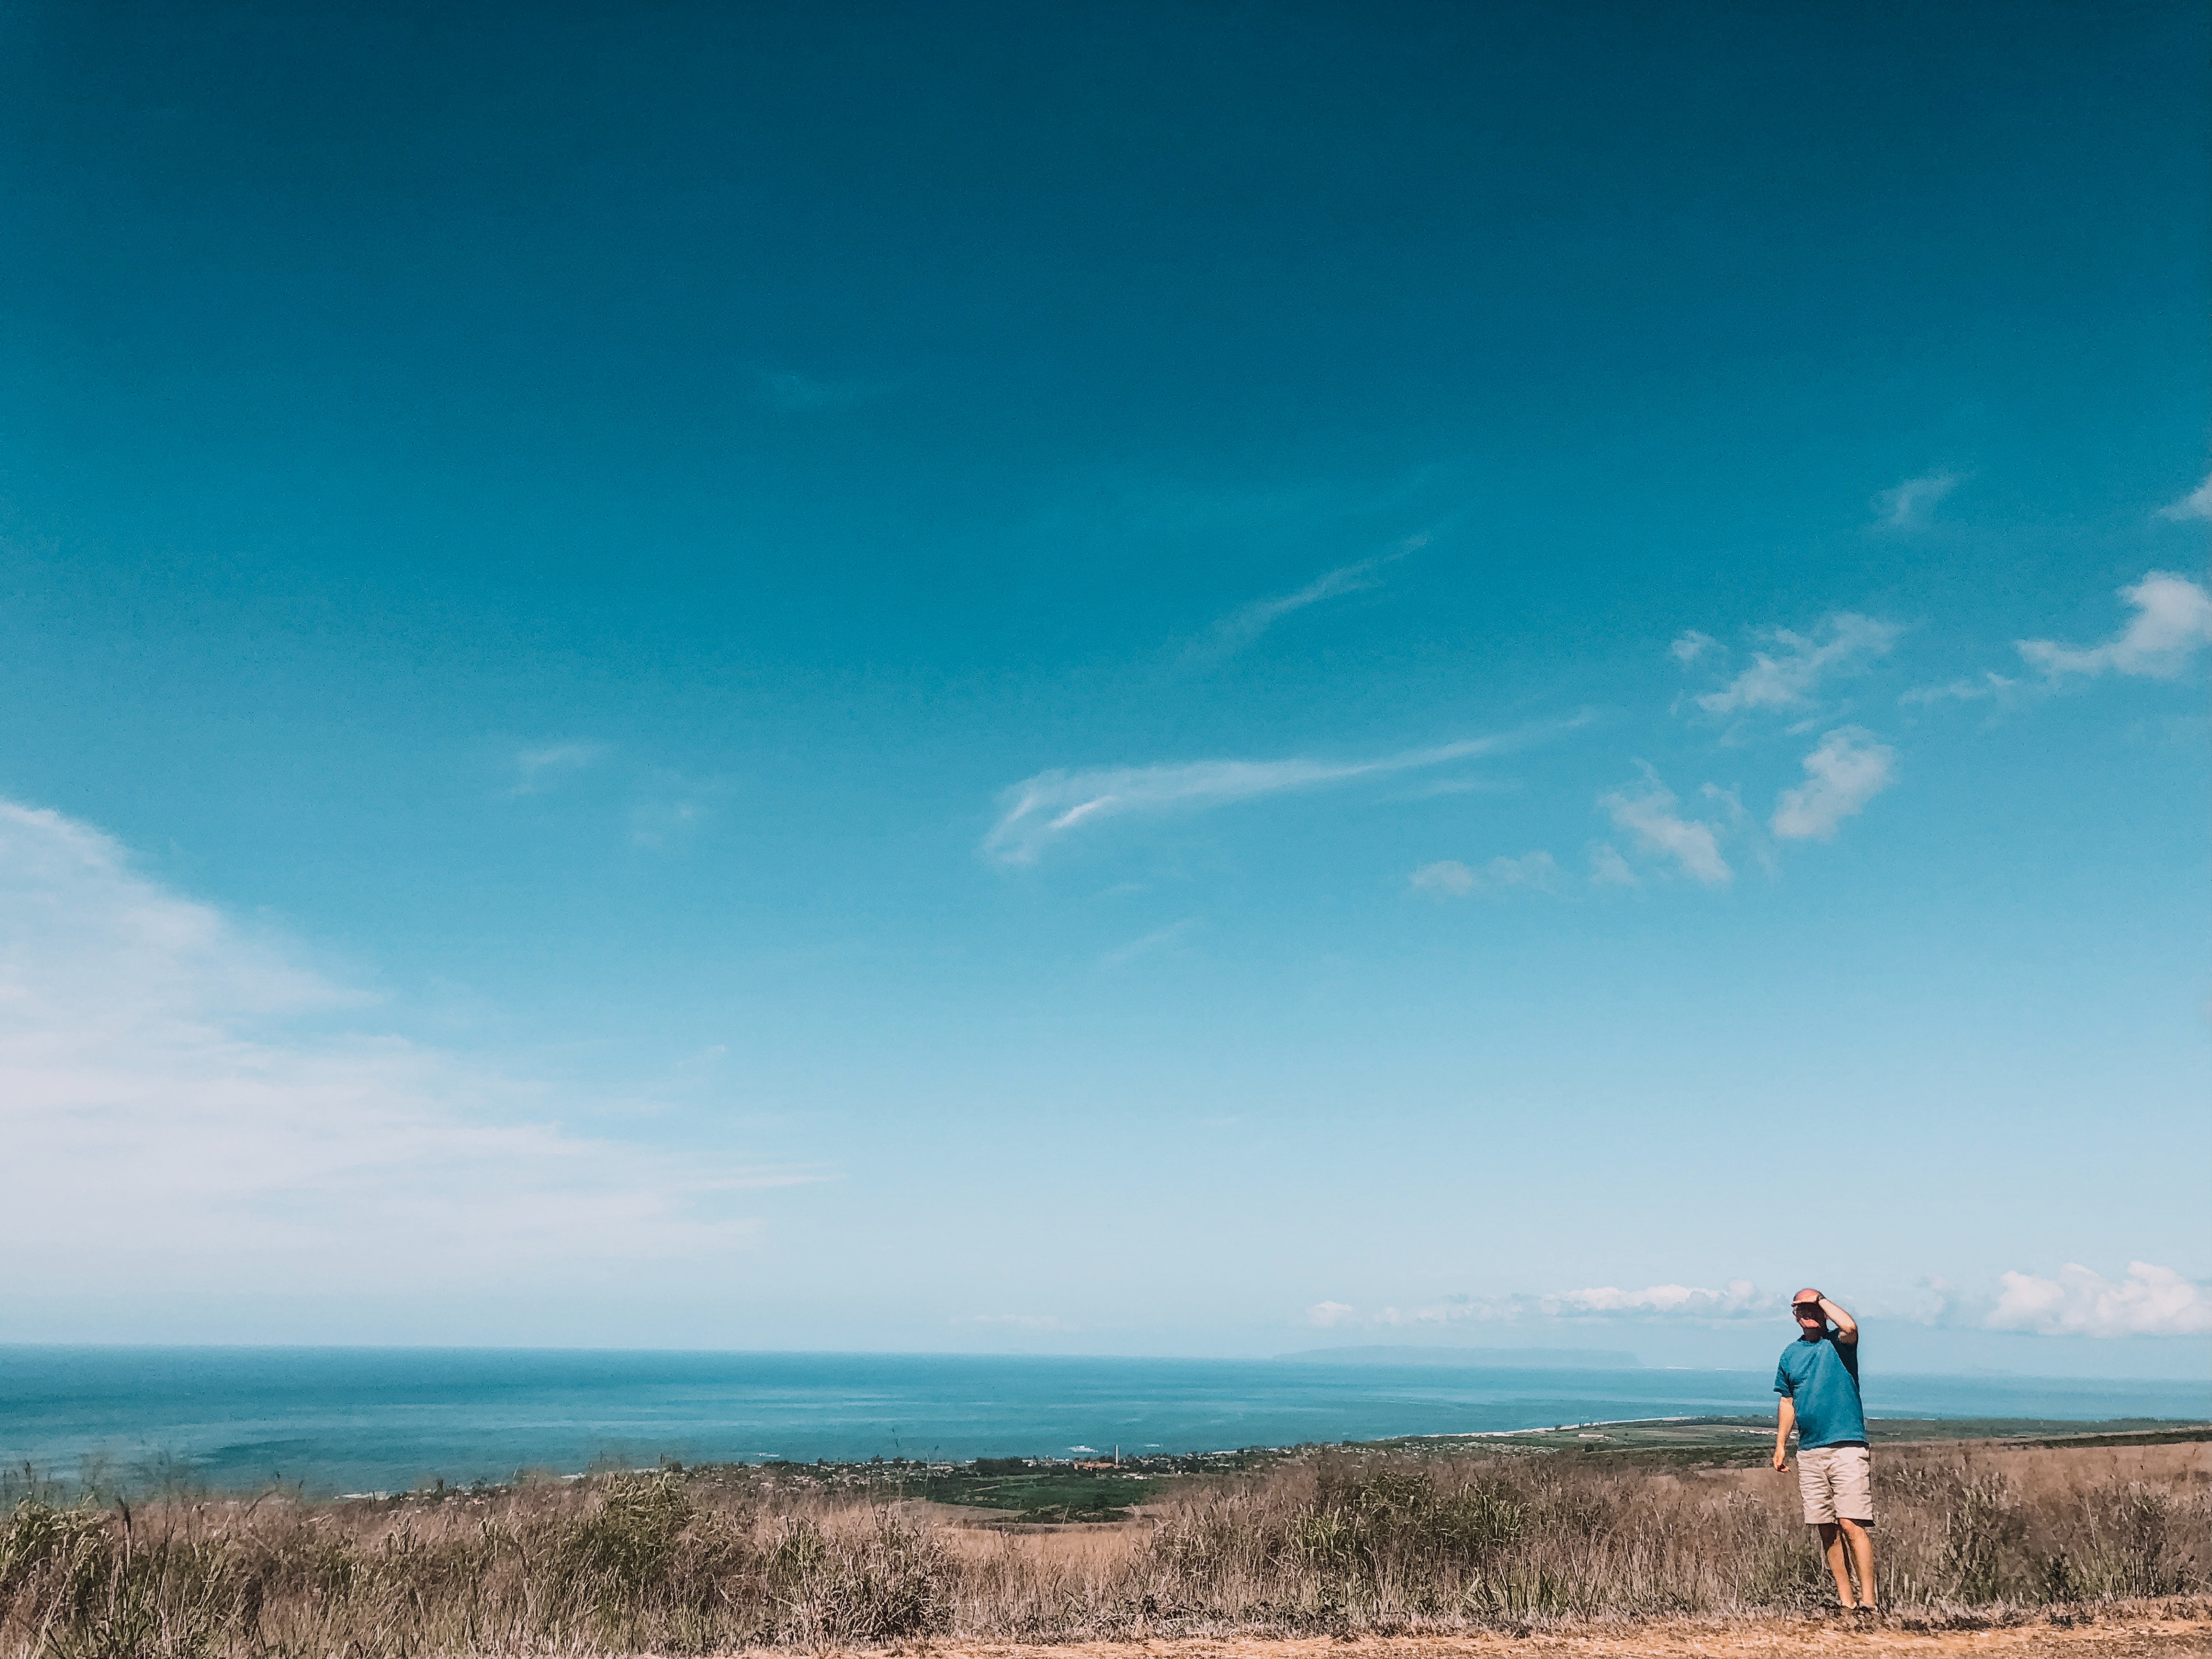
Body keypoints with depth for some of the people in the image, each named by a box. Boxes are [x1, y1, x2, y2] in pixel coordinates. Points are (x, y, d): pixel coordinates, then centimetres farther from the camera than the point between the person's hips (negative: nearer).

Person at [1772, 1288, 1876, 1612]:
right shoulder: (1791, 1354, 14)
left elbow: (1850, 1326, -24)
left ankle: (1868, 1598, -9)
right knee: (1828, 1529, 6)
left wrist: (1823, 1300, -8)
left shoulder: (1839, 1342, 0)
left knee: (1852, 1524, -12)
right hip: (1809, 1452, 5)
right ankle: (1845, 1600, 11)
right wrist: (1781, 1445, 13)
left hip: (1847, 1448, -5)